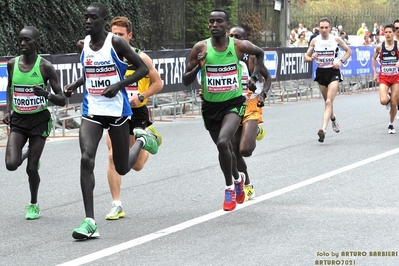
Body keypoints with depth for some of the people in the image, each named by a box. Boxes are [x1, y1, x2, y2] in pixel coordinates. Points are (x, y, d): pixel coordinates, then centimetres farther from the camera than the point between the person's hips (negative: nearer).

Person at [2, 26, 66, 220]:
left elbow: (62, 100, -10)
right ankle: (26, 153, 24)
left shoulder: (45, 67, -12)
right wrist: (8, 110, 5)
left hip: (39, 119, -3)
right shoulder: (12, 64, -2)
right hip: (18, 120, 3)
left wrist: (46, 94, -30)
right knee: (11, 165, -13)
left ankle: (34, 204, 22)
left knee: (32, 168, -3)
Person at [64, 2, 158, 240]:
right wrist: (75, 84, 5)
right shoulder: (83, 45, 5)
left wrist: (119, 85, -19)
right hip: (92, 111, 3)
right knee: (86, 159, -18)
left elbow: (143, 68, -8)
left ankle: (142, 140, 43)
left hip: (117, 110, -3)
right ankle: (90, 222, -18)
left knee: (122, 168, 8)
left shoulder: (116, 42, -10)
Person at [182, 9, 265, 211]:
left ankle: (230, 187, -6)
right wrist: (198, 66, -23)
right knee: (225, 148, 18)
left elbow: (260, 53, 14)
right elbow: (186, 81, -6)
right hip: (210, 106, 3)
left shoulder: (239, 46, -9)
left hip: (233, 103, -3)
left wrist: (254, 77, 5)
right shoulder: (201, 48, -9)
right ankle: (237, 179, 49)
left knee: (223, 142, -26)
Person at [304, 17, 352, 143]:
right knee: (327, 101, 17)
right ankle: (333, 119, 47)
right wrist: (312, 58, -16)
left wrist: (341, 61, -7)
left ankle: (323, 129, -28)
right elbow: (306, 57, 6)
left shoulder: (336, 39, -4)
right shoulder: (315, 41, 1)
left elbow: (349, 51, 8)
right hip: (321, 72, 4)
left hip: (333, 72, -4)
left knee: (329, 101, -17)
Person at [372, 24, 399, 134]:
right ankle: (388, 96, 19)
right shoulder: (380, 47, -2)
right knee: (383, 101, -20)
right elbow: (373, 59, 13)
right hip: (383, 77, 0)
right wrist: (375, 73, 5)